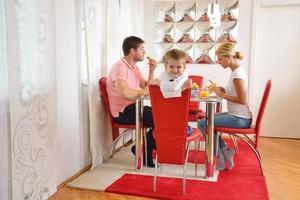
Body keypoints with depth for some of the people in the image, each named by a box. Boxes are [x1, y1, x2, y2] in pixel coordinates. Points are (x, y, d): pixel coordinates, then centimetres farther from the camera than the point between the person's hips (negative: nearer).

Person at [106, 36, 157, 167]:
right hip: (123, 112, -9)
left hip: (133, 107, 9)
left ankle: (145, 151, 5)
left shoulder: (134, 67, 15)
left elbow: (147, 88, 14)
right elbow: (124, 92, -29)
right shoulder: (120, 67, -14)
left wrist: (151, 71, 1)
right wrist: (141, 92, -13)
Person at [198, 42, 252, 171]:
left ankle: (221, 157, 1)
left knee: (202, 124, -12)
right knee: (208, 119, 19)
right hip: (236, 116, 10)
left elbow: (242, 100, -23)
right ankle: (225, 151, 14)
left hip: (239, 119, -10)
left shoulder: (237, 73, -18)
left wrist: (222, 95, -17)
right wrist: (220, 89, 4)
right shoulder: (236, 71, 10)